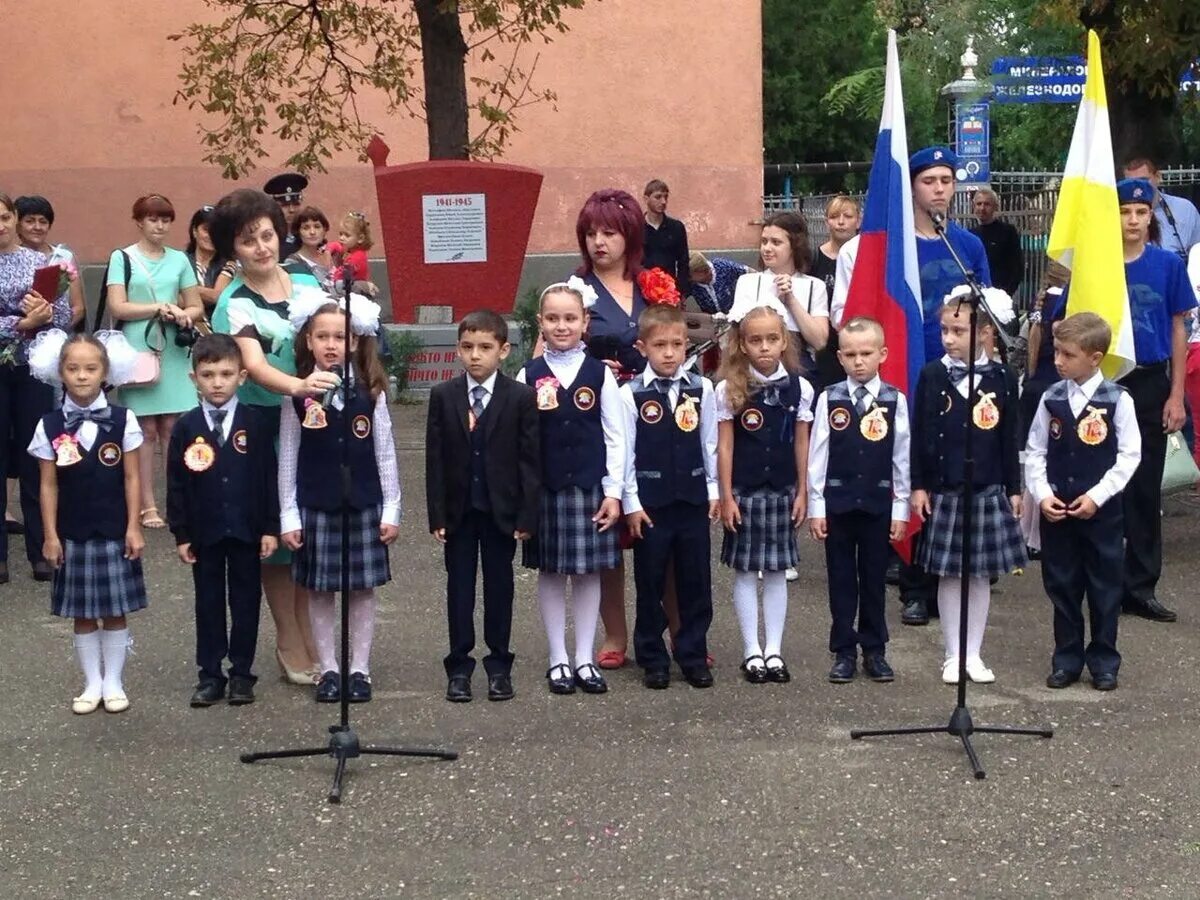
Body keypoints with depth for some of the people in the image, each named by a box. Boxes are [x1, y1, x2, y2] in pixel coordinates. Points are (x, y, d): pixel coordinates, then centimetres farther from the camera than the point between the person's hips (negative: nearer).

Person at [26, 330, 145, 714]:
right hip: (72, 534, 1)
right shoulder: (49, 426, -3)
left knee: (114, 611, 7)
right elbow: (49, 485, 0)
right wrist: (50, 535, -2)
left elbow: (131, 479, -2)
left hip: (114, 531, -1)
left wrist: (133, 528, -4)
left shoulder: (123, 420, -5)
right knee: (82, 613, 9)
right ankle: (92, 683, 21)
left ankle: (113, 683, 19)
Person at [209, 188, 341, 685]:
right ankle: (290, 644, 16)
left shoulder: (303, 278, 2)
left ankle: (310, 638, 20)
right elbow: (254, 366, -29)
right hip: (263, 426, -4)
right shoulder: (235, 304, -13)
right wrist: (297, 385, -46)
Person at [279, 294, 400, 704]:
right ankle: (328, 669, 18)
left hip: (363, 504, 0)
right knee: (319, 590, 7)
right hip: (314, 506, 0)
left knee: (362, 588, 6)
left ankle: (359, 668, 16)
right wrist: (288, 515, -1)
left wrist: (391, 510, 1)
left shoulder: (370, 392, -3)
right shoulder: (298, 394, -3)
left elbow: (385, 454, 2)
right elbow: (287, 457, 1)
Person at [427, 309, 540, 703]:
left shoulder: (522, 398, -4)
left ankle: (499, 665, 17)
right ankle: (459, 667, 14)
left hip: (502, 509, -1)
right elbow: (435, 459, 1)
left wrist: (527, 515, -8)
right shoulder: (443, 396, 0)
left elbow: (530, 460, -4)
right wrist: (437, 514, -4)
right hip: (458, 509, 1)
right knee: (459, 586, 6)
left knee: (499, 586, 8)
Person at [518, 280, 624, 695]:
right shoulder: (529, 375, 1)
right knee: (551, 572, 7)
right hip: (545, 486, 0)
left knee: (588, 571, 6)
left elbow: (614, 436, 1)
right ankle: (558, 659, 16)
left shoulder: (600, 373, 1)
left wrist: (613, 492, -3)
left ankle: (585, 658, 15)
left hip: (590, 485, 0)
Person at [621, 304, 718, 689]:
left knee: (696, 582, 7)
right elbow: (625, 452, -4)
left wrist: (713, 491, 7)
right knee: (650, 584, 6)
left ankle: (693, 656, 18)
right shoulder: (631, 394, -5)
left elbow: (709, 444, 8)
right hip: (650, 503, -2)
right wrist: (631, 503, -5)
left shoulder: (702, 390, 2)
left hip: (693, 499, 2)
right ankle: (653, 659, 17)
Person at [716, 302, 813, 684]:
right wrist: (726, 496, -5)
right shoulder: (730, 389, -5)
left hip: (782, 491, 2)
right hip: (743, 491, -1)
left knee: (777, 571, 8)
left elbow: (801, 444, 5)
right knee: (745, 572, 5)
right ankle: (752, 651, 13)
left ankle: (774, 650, 15)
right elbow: (724, 446, -3)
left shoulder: (798, 387, 0)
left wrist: (802, 493, 4)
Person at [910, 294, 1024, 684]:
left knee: (980, 574, 8)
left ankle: (974, 654, 18)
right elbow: (920, 434, 0)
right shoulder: (933, 375, -3)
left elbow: (1010, 437, 4)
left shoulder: (1001, 378, -1)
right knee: (949, 575, 6)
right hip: (944, 491, -1)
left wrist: (1014, 488, 4)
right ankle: (953, 655, 16)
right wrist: (919, 486, -3)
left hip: (988, 491, 1)